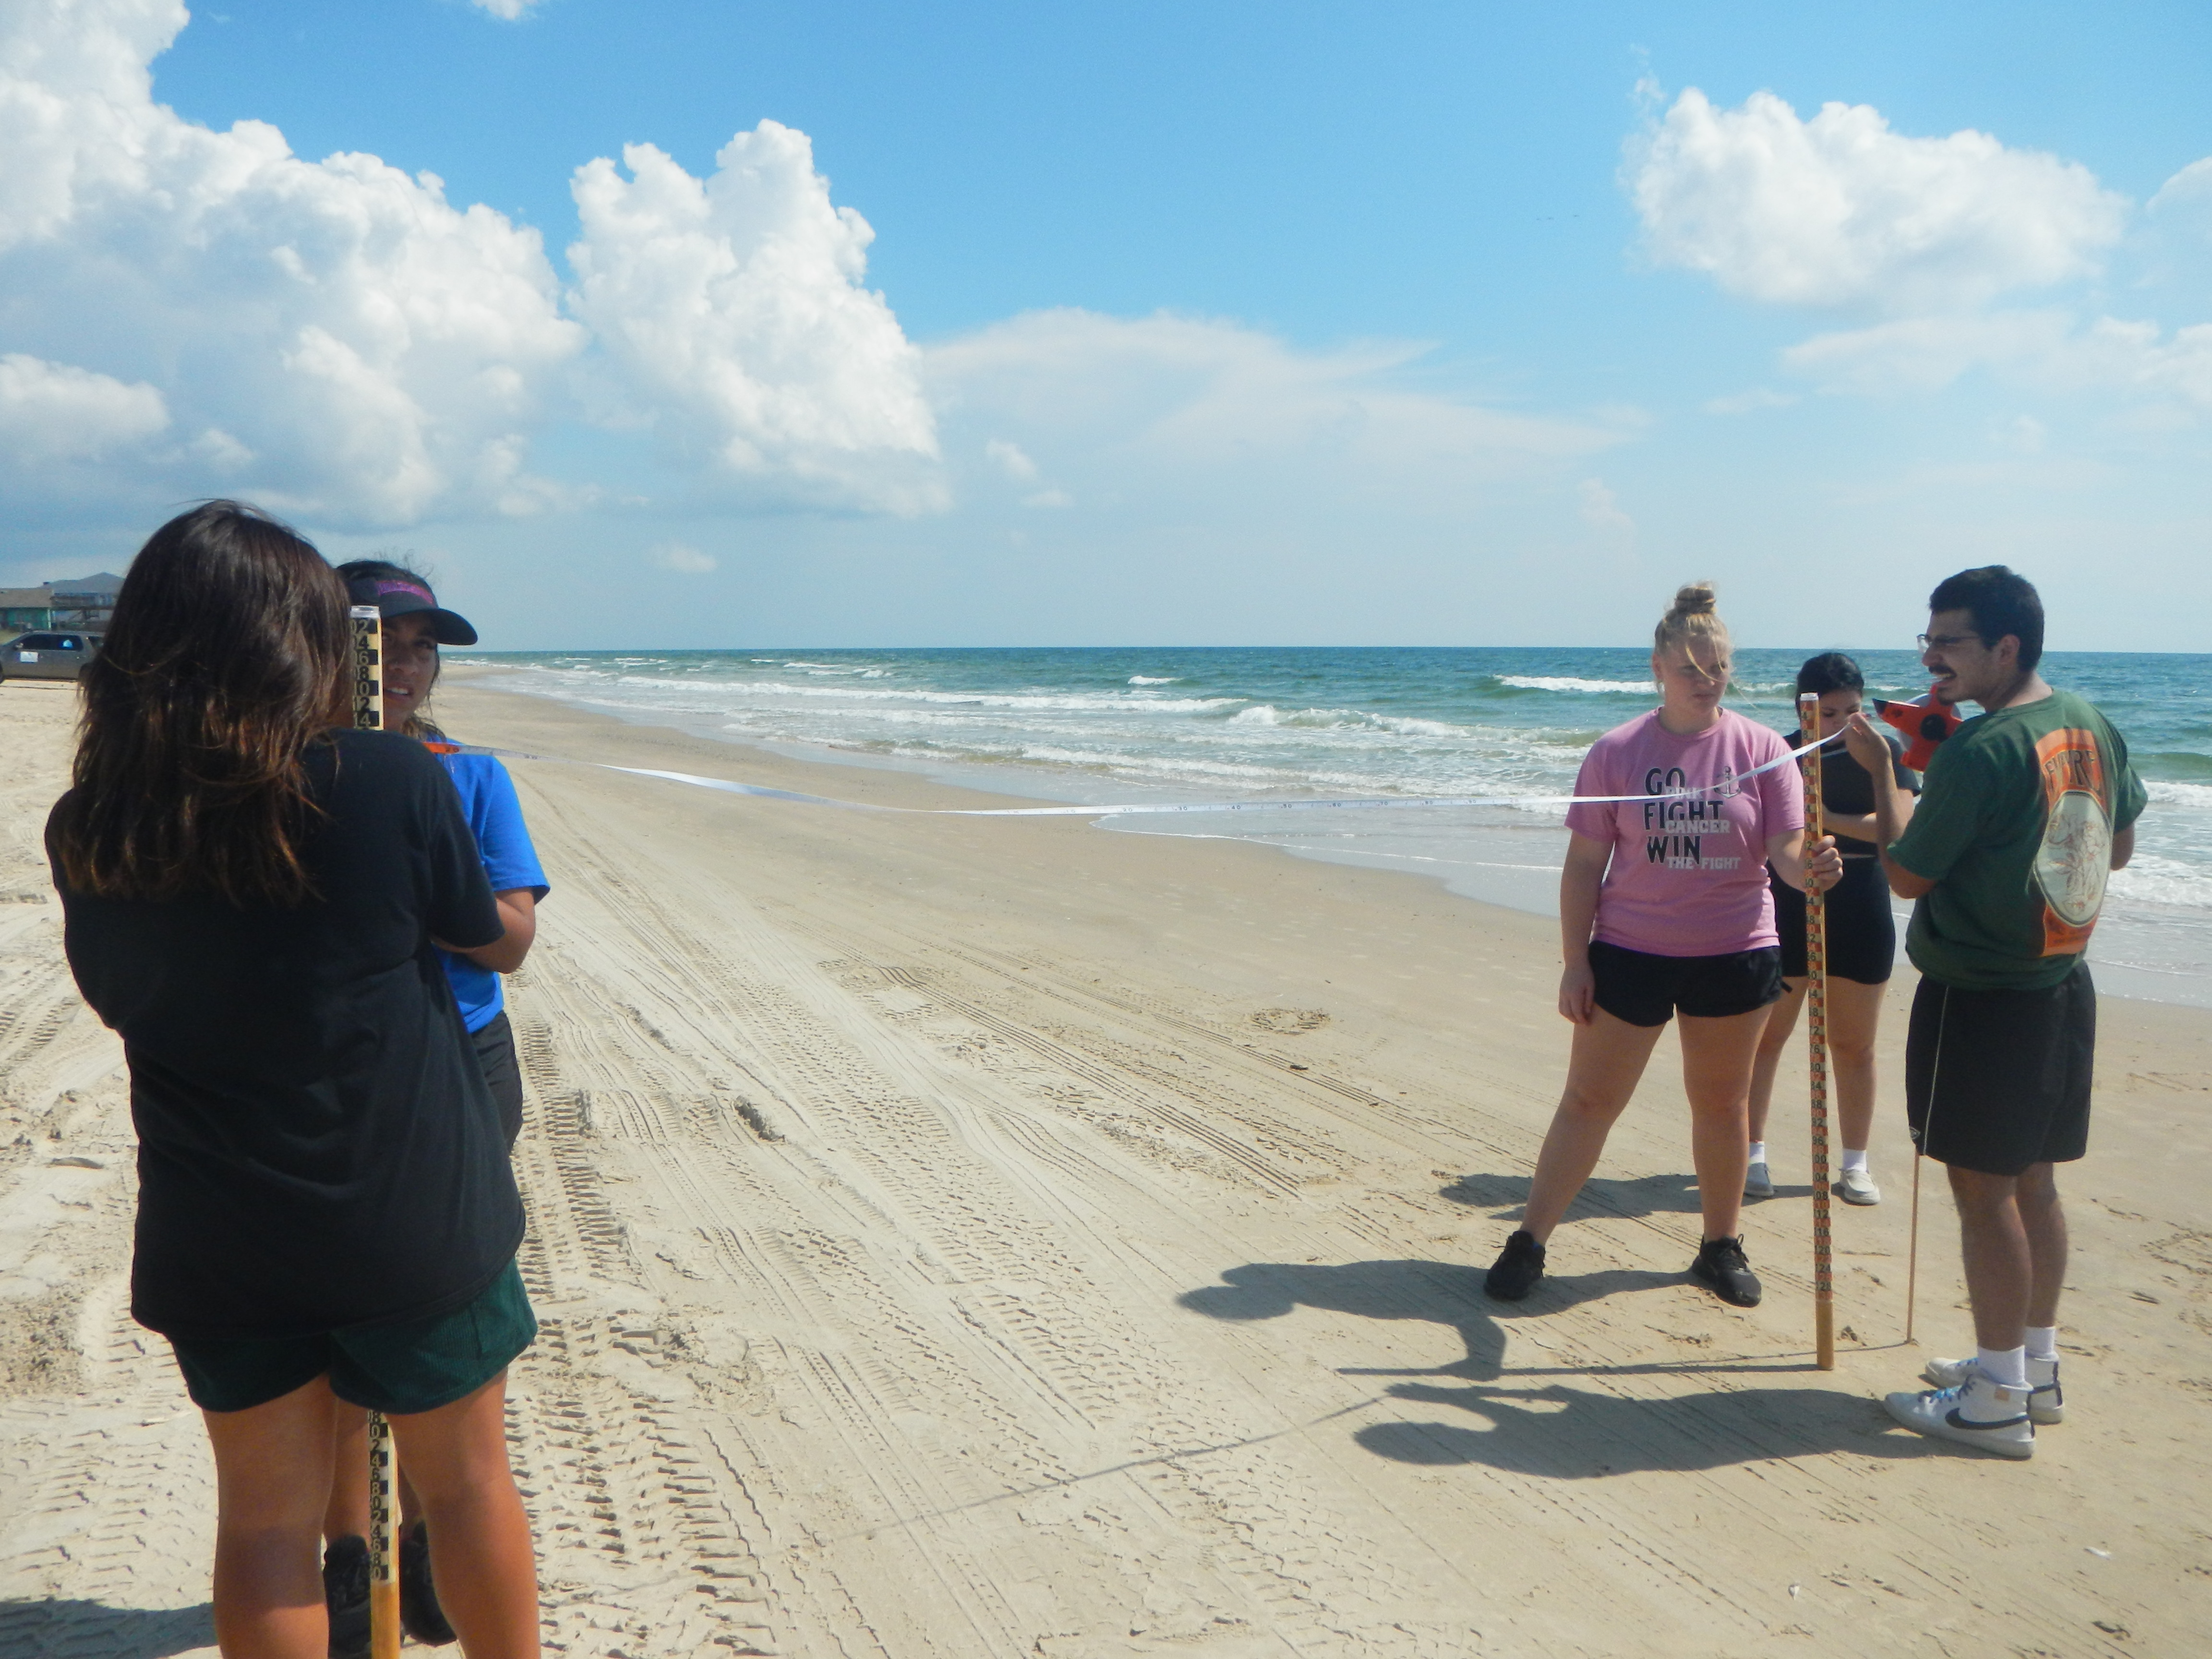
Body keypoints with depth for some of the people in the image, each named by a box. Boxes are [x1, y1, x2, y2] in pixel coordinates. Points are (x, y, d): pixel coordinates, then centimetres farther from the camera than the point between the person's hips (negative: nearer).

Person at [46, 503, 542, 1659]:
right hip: (414, 1216, -3)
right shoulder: (394, 780, -19)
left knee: (265, 1515, 17)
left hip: (217, 1233, 3)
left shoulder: (87, 830, -7)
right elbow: (485, 936, -1)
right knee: (466, 1479, 17)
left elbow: (116, 995, 10)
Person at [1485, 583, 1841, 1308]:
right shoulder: (1616, 752, -4)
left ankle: (1721, 1248, 30)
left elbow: (1788, 852, -7)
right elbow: (1584, 864, -2)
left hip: (1735, 956, 1)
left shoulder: (1761, 749, -2)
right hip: (1629, 954, -1)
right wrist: (1576, 961, -5)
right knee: (1589, 1100, 5)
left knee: (1720, 1103, 14)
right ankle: (1529, 1242, 15)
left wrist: (1812, 866, -31)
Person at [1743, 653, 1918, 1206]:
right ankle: (1753, 1154, 11)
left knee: (1854, 1044, 9)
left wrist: (1830, 819, -27)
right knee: (1765, 1035, 2)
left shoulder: (1884, 751, -1)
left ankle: (1856, 1163, 19)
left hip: (1860, 915, 1)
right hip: (1786, 911, 0)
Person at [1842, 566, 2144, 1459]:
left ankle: (1998, 1400, 10)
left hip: (1980, 1000, -9)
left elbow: (1907, 876, -13)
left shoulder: (1975, 753, -21)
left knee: (1983, 1191, 1)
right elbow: (2120, 848, 17)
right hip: (2063, 986, 9)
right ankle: (2036, 1366, 30)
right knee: (2033, 1183, 18)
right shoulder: (2091, 725, 5)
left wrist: (1881, 770, -5)